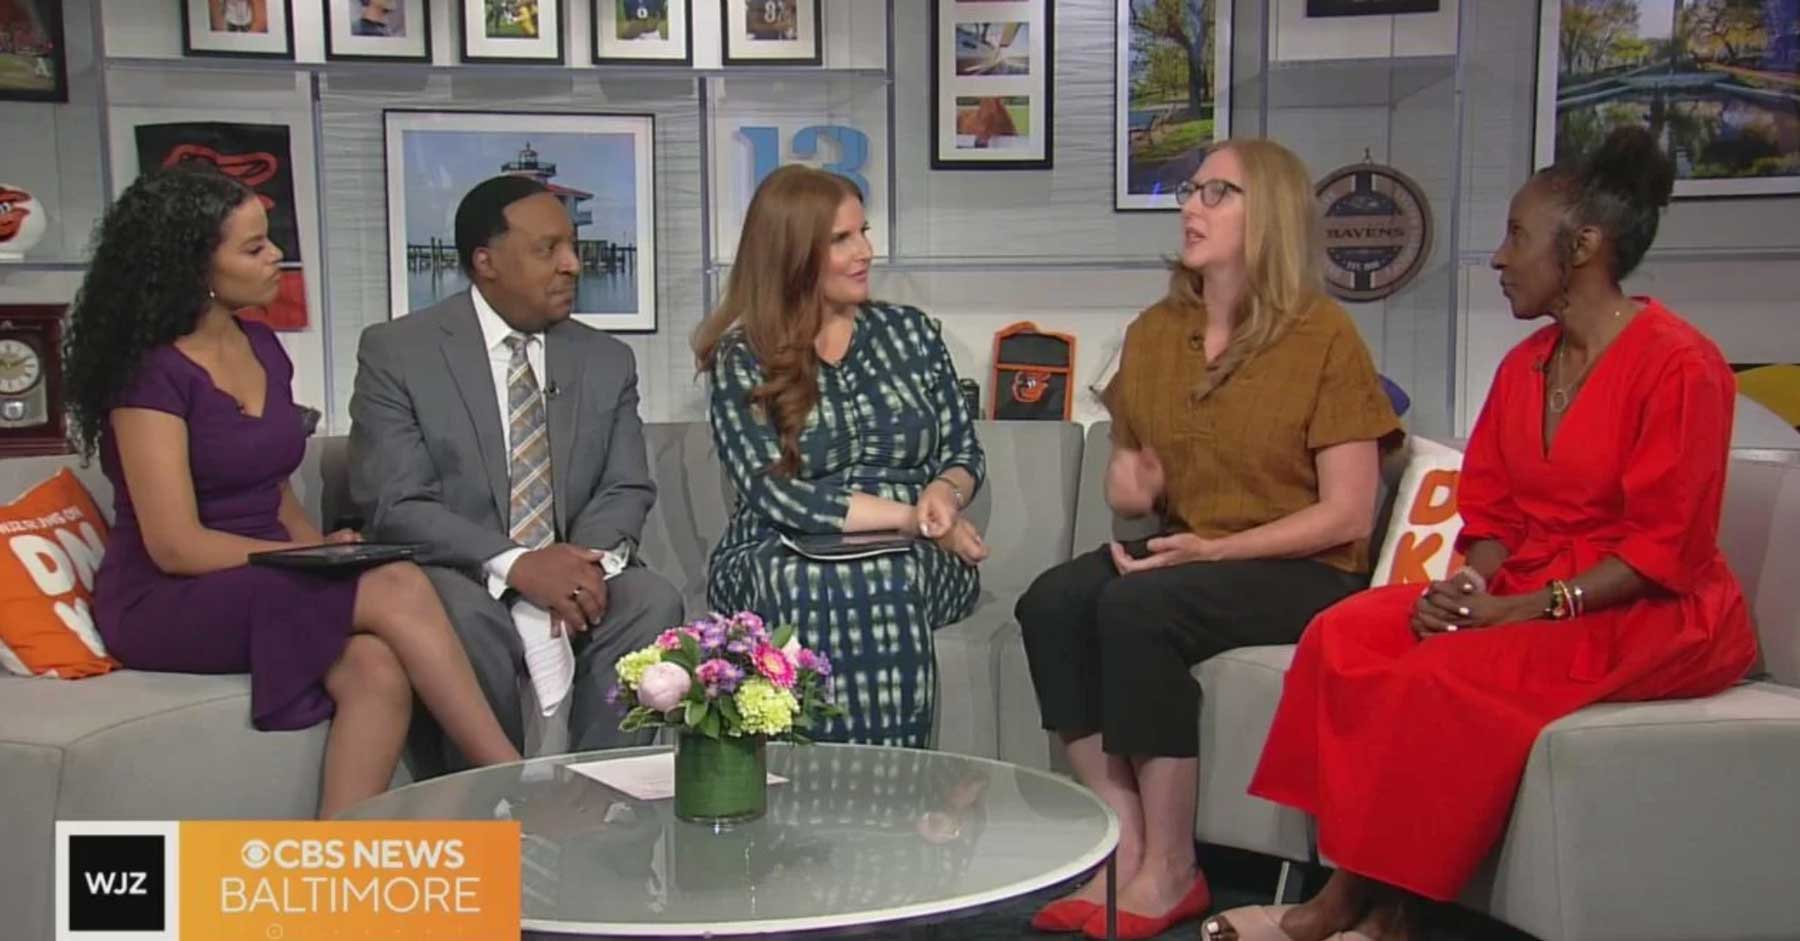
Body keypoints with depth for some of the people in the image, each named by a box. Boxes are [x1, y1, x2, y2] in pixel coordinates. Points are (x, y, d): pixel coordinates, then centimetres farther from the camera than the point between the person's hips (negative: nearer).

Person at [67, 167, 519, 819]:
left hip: (265, 587, 6)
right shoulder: (150, 372, -11)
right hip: (167, 603, -6)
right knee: (397, 589, -28)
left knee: (376, 669, -29)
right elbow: (175, 545, -15)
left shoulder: (263, 350, 11)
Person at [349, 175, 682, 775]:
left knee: (652, 601, -26)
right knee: (464, 614, -35)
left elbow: (626, 490, 6)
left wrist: (589, 560, -18)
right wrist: (515, 564, -25)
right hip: (457, 580, -3)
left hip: (573, 575, 3)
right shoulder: (396, 353, -3)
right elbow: (395, 506, -11)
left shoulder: (607, 361, 10)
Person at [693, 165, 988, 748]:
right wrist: (912, 517, -15)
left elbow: (964, 454, 15)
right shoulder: (740, 358, 2)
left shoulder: (911, 333, 13)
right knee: (808, 586, -37)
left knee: (888, 581, -35)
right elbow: (773, 494, -9)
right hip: (779, 557, -1)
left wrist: (946, 492, -11)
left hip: (915, 561, 2)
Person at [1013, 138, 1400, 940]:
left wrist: (1212, 548, -19)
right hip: (1184, 556, 6)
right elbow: (1129, 482, 22)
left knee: (1137, 608, -32)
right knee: (1051, 602, -23)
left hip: (1304, 572, -6)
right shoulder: (1154, 332, 9)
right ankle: (1125, 852, -19)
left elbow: (1347, 516, -12)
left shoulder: (1325, 336, -9)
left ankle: (1169, 873, -19)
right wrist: (1128, 483, -3)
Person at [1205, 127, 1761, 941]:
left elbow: (1663, 548, -17)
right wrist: (1466, 585, -10)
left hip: (1655, 620, -7)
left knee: (1447, 675, -30)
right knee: (1347, 635, -15)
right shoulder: (1524, 366, 11)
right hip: (1526, 598, 7)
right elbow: (1494, 515, 11)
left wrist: (1527, 609, -22)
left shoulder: (1679, 364, -13)